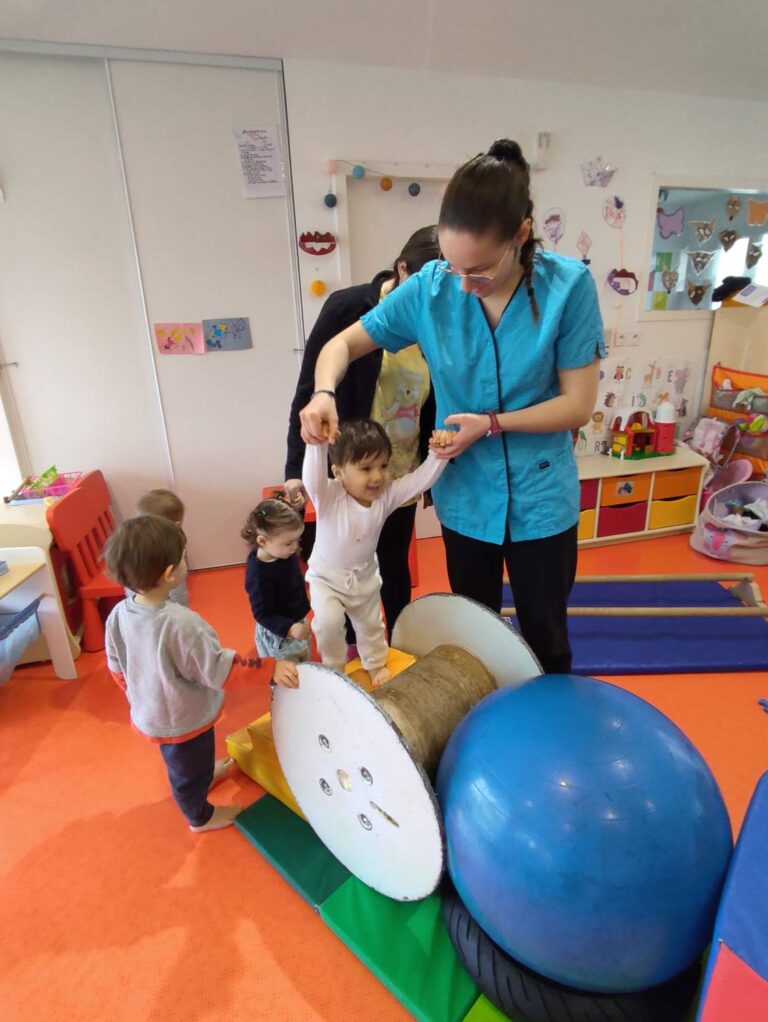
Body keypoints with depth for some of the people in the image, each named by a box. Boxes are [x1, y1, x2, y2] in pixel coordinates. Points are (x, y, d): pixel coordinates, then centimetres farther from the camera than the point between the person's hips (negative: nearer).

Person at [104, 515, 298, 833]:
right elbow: (219, 669, -31)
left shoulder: (119, 614, -16)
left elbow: (117, 667, -1)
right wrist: (270, 668, -25)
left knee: (185, 761, 35)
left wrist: (138, 697, 16)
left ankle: (205, 774, 64)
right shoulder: (181, 623, -40)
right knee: (189, 769, 23)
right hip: (183, 720, -6)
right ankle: (201, 816, 51)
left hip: (150, 713, 6)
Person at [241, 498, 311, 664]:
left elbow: (294, 524, 1)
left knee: (307, 667, 28)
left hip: (298, 621, 8)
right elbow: (263, 614, -29)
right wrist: (290, 628, -40)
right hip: (278, 635, -7)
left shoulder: (284, 552, -13)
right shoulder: (259, 574, -34)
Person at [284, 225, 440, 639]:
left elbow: (434, 402, 6)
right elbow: (308, 392, -10)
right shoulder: (347, 308, -13)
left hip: (402, 474, 3)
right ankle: (349, 647, 40)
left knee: (394, 565, 18)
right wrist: (296, 467, -12)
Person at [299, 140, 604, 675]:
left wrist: (492, 422, -22)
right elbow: (344, 343, -3)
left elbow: (578, 404, -13)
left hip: (540, 498, -1)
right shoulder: (430, 287, -11)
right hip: (465, 496, 2)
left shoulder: (569, 286, -16)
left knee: (545, 633, 19)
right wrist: (324, 393, -23)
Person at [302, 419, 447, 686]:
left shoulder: (387, 495, -19)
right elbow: (313, 474, -52)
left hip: (365, 575, 4)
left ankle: (375, 664, 48)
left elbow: (422, 478, -24)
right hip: (326, 576, -3)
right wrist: (317, 443, -71)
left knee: (371, 624, 20)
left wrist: (439, 454, -42)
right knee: (328, 622, -20)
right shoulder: (328, 496, -31)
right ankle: (333, 668, 12)